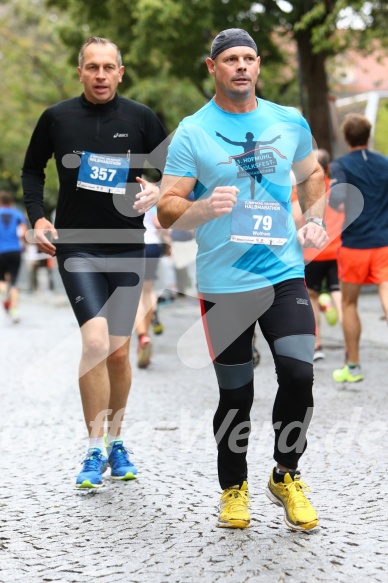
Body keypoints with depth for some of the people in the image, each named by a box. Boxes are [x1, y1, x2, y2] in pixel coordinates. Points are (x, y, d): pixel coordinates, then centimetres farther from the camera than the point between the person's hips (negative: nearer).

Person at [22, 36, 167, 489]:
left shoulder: (140, 118, 0)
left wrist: (157, 190, -14)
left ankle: (115, 442, 27)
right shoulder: (57, 118, 0)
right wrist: (37, 217, 1)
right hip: (77, 246, -2)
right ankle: (95, 451, -6)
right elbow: (32, 170, 13)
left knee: (118, 353, 8)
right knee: (95, 341, -18)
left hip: (127, 247, 2)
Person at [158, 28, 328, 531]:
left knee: (299, 374, -11)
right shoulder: (192, 132, -3)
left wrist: (314, 219, 6)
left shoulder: (290, 122, 7)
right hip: (224, 284, -2)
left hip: (284, 273, 2)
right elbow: (166, 210, -5)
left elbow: (311, 175, 24)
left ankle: (286, 476, 14)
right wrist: (205, 207, -25)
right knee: (235, 394, 4)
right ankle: (234, 488, 27)